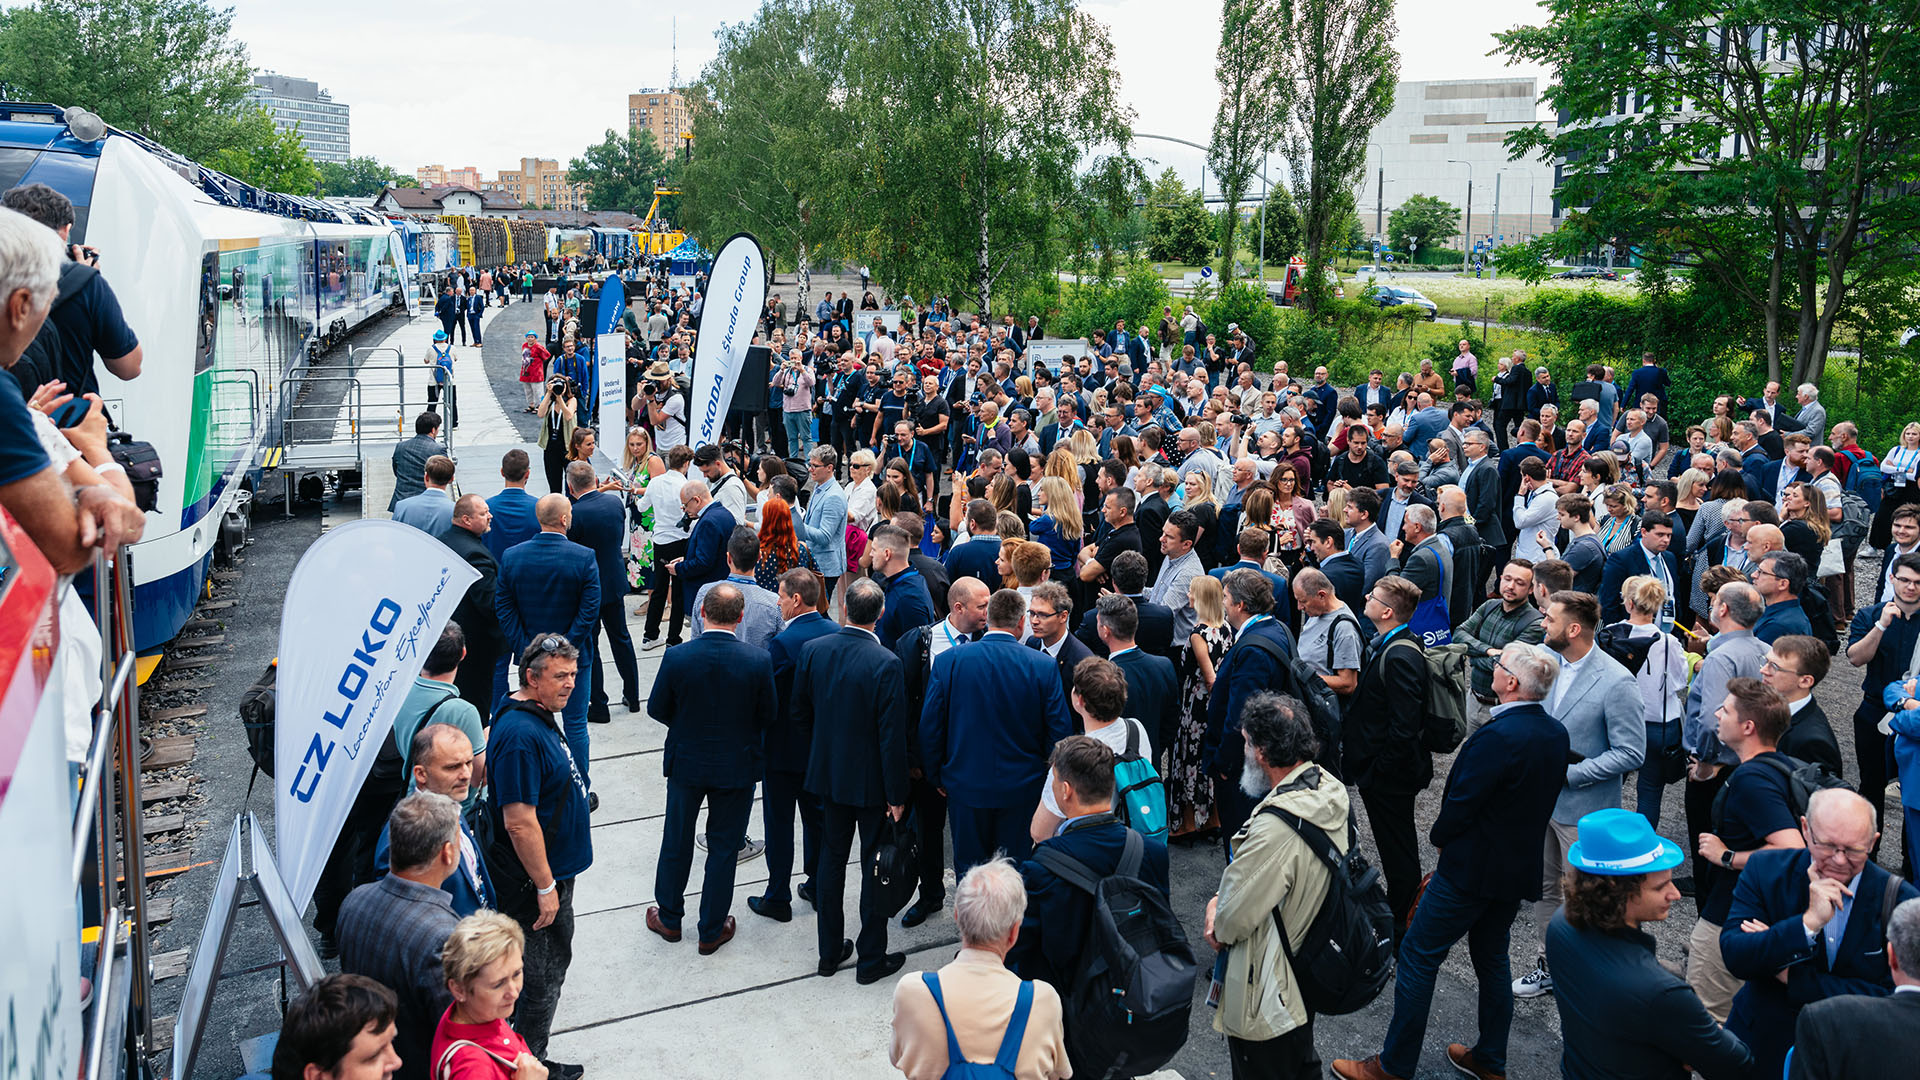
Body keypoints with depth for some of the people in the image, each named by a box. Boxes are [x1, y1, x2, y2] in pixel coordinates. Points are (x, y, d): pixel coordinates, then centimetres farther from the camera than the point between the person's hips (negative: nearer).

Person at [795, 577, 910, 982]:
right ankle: (872, 959, 21)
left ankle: (830, 951, 29)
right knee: (876, 866, 10)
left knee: (831, 858, 17)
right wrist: (897, 793, -10)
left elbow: (800, 716, 3)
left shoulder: (812, 650, -8)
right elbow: (892, 735, -19)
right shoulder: (885, 663, -22)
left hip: (828, 773, 5)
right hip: (872, 780, -5)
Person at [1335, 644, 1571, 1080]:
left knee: (1417, 957, 2)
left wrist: (1440, 838, -3)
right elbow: (1539, 801, 10)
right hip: (1520, 867, 9)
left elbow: (1461, 803, -22)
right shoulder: (1557, 734, 0)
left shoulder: (1497, 736, -27)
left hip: (1472, 867, -9)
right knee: (1491, 958, 22)